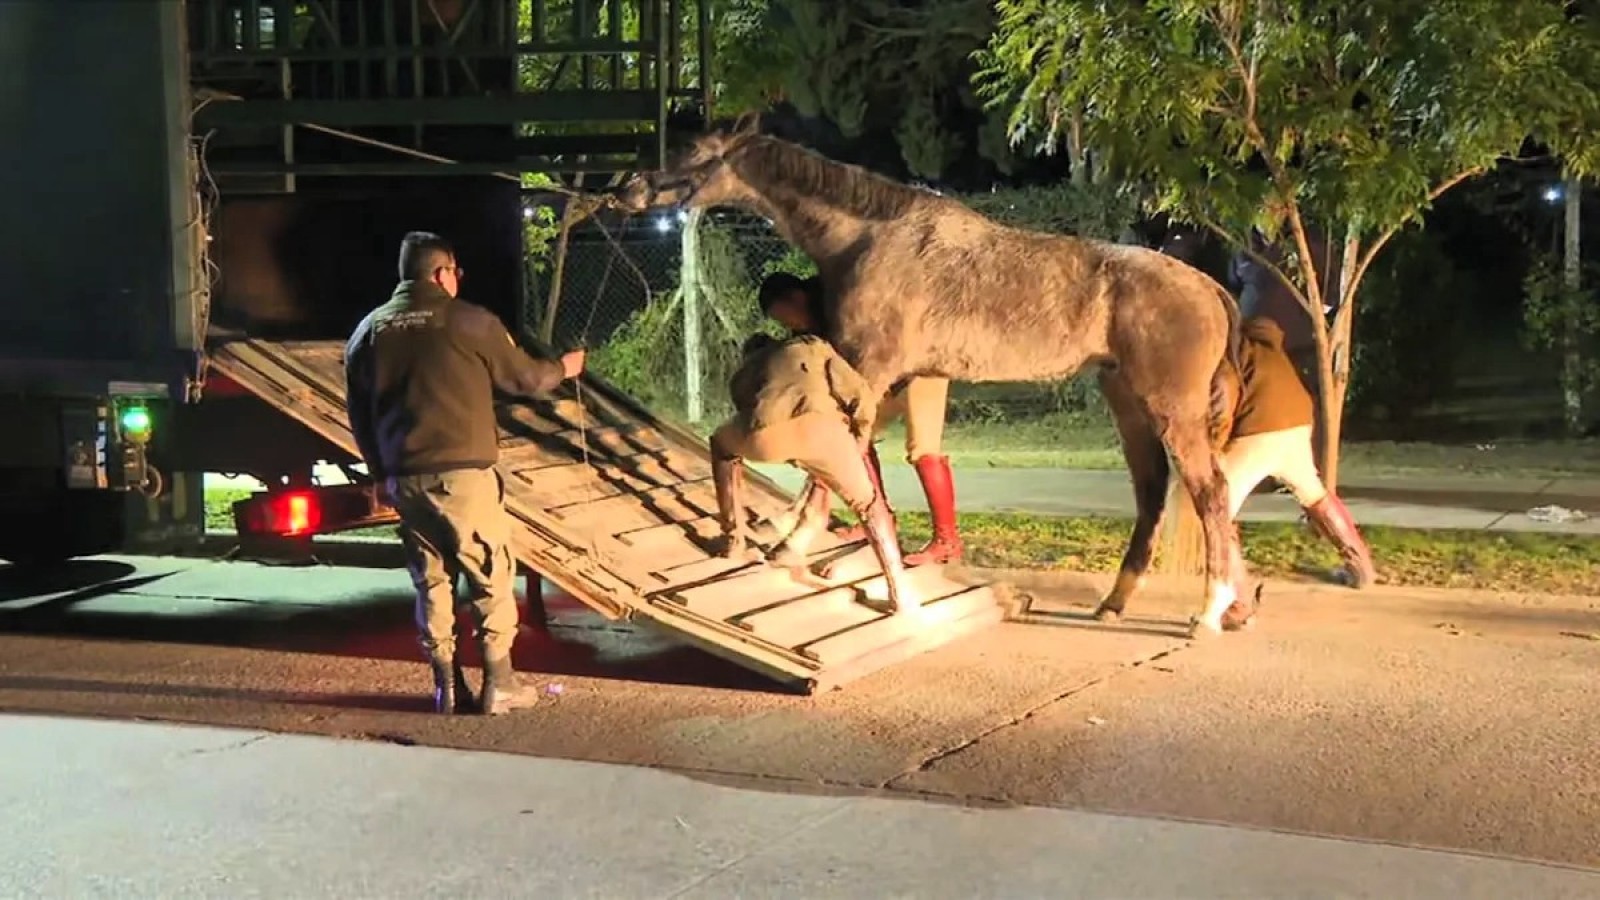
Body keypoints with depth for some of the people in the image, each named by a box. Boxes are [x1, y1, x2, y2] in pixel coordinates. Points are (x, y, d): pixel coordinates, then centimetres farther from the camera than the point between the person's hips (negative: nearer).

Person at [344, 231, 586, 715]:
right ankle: (499, 683, 8)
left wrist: (380, 472, 24)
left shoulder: (368, 331, 9)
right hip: (464, 474, -5)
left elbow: (358, 413, 14)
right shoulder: (469, 321, -5)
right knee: (491, 575, 6)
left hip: (405, 479, 5)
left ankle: (447, 687, 14)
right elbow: (523, 377, 5)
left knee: (431, 581, 12)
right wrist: (563, 368, 25)